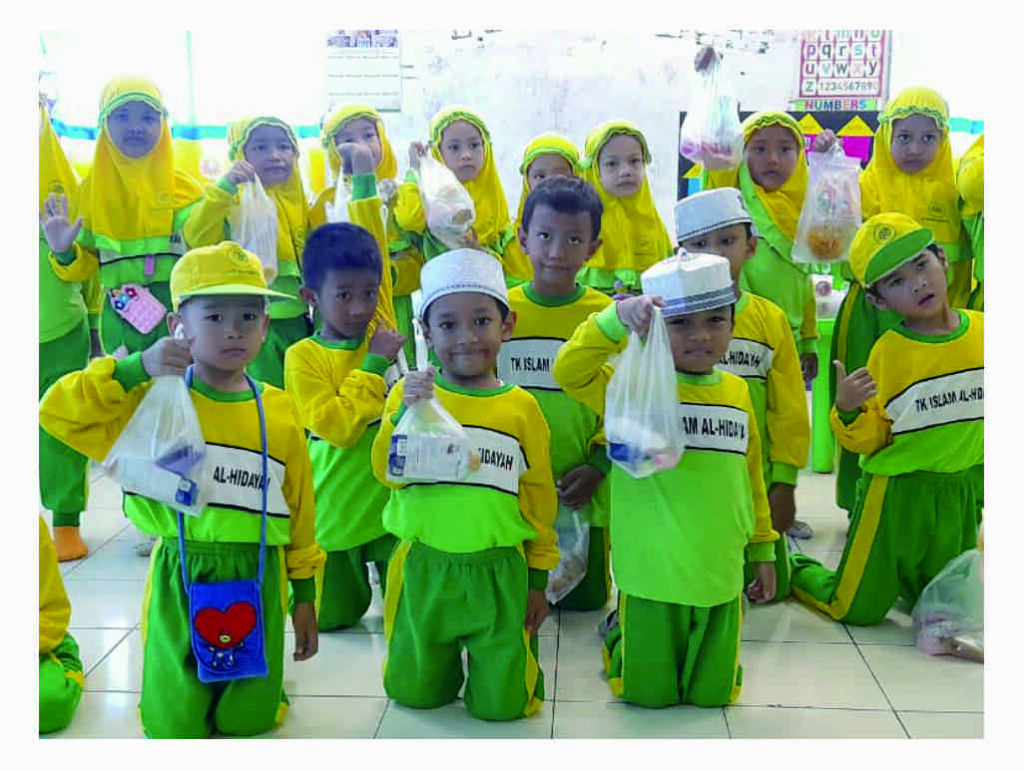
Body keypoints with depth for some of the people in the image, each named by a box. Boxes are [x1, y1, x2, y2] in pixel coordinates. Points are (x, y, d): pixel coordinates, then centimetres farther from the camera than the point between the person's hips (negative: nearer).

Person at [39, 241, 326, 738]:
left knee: (251, 720, 13)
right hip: (180, 579, -1)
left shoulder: (279, 414, 0)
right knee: (174, 728, 9)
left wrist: (304, 595, 9)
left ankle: (257, 681, 43)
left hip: (257, 580, 2)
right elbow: (59, 412, -12)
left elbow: (300, 509, 6)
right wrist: (136, 369, -20)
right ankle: (183, 686, 38)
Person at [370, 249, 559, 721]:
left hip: (499, 572, 0)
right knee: (413, 692, 12)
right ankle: (444, 662, 41)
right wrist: (406, 413, -24)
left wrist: (538, 579, 10)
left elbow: (539, 498, 6)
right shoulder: (410, 394, -1)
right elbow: (387, 473, -10)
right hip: (423, 570, 1)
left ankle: (507, 659, 32)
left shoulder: (521, 407, -1)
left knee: (501, 703, 3)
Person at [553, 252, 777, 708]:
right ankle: (619, 637, 38)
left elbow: (751, 478, 13)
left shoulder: (737, 392, 3)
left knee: (714, 693, 17)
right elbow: (569, 372, -25)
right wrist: (617, 318, -34)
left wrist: (763, 549, 18)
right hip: (651, 577, -4)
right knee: (648, 693, 11)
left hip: (720, 578, 4)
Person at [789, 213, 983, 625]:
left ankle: (901, 577, 47)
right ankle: (794, 569, 33)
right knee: (856, 609, 7)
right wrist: (848, 411, -30)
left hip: (961, 494, 4)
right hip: (897, 494, -4)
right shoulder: (887, 351, -15)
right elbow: (869, 439, -12)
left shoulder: (982, 330, -6)